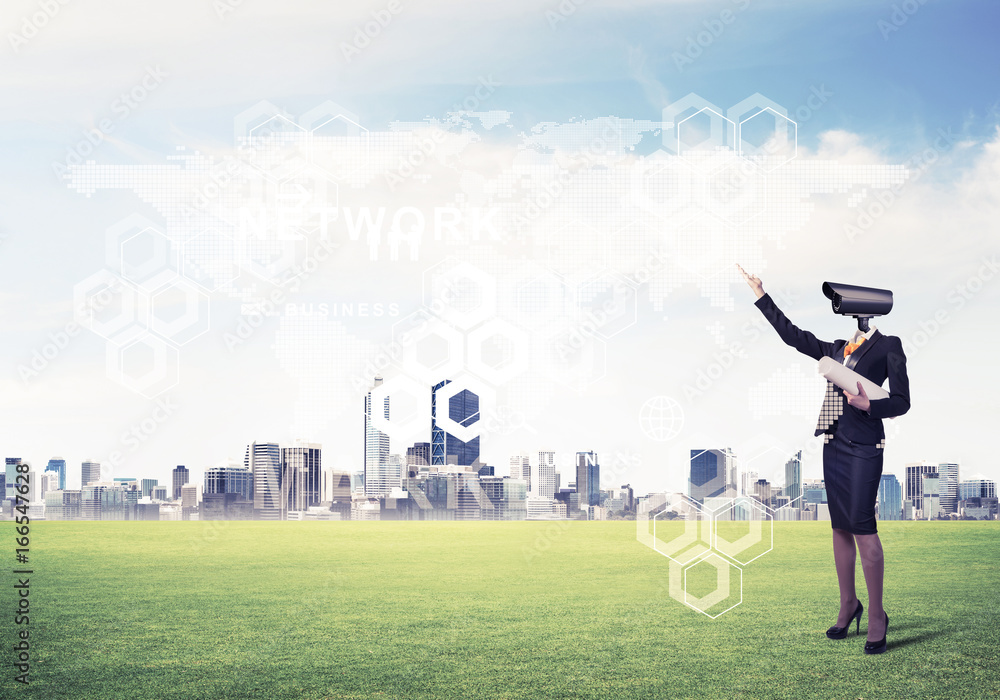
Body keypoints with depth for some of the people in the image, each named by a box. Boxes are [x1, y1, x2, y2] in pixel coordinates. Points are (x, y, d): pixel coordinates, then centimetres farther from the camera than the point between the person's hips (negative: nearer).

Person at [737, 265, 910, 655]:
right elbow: (792, 335, 20)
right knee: (840, 526, 7)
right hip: (834, 444, 6)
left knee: (862, 524, -11)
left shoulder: (887, 346, -1)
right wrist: (761, 296, 21)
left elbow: (902, 401, -4)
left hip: (864, 446, -6)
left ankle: (876, 616, -5)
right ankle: (848, 607, 16)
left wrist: (868, 404, -22)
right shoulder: (835, 349, 15)